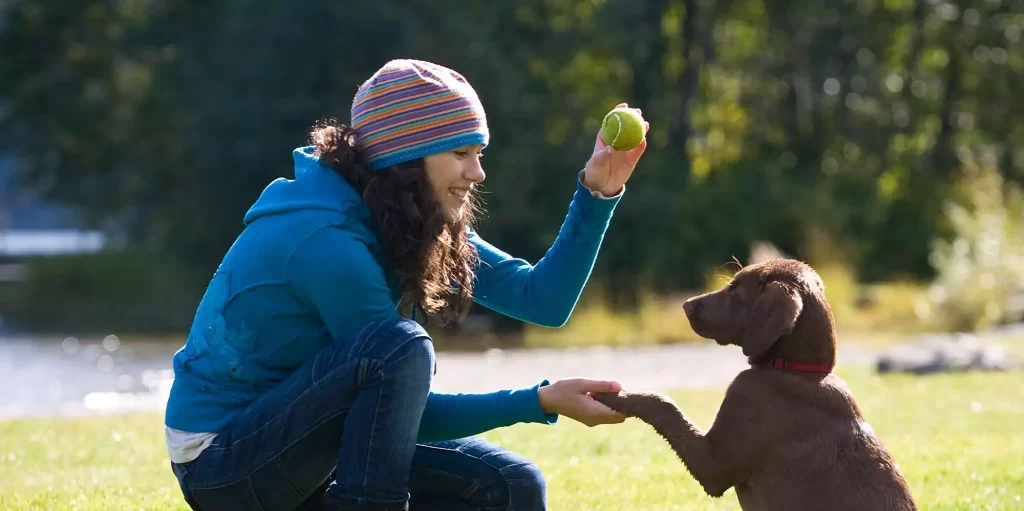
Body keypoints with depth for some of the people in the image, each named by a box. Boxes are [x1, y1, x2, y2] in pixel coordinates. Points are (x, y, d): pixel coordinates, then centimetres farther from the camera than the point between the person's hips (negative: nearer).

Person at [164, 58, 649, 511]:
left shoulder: (411, 225, 3)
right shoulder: (327, 239, -24)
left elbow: (542, 298, 0)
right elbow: (411, 412, -19)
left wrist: (596, 193, -9)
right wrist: (542, 401, -20)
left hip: (313, 448, 9)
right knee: (401, 347, -31)